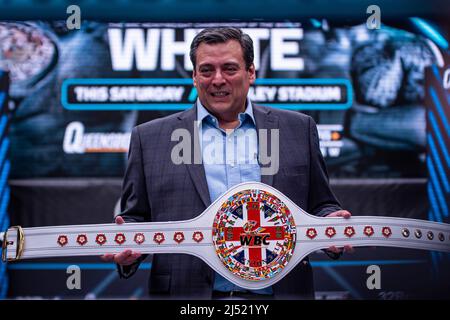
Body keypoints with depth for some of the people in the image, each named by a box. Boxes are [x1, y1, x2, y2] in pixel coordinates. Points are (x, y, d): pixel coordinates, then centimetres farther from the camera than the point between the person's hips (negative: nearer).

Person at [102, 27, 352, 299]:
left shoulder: (298, 130, 8)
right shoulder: (150, 138, 6)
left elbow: (320, 206, 11)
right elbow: (136, 217, 8)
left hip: (277, 290, 1)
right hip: (187, 292, 0)